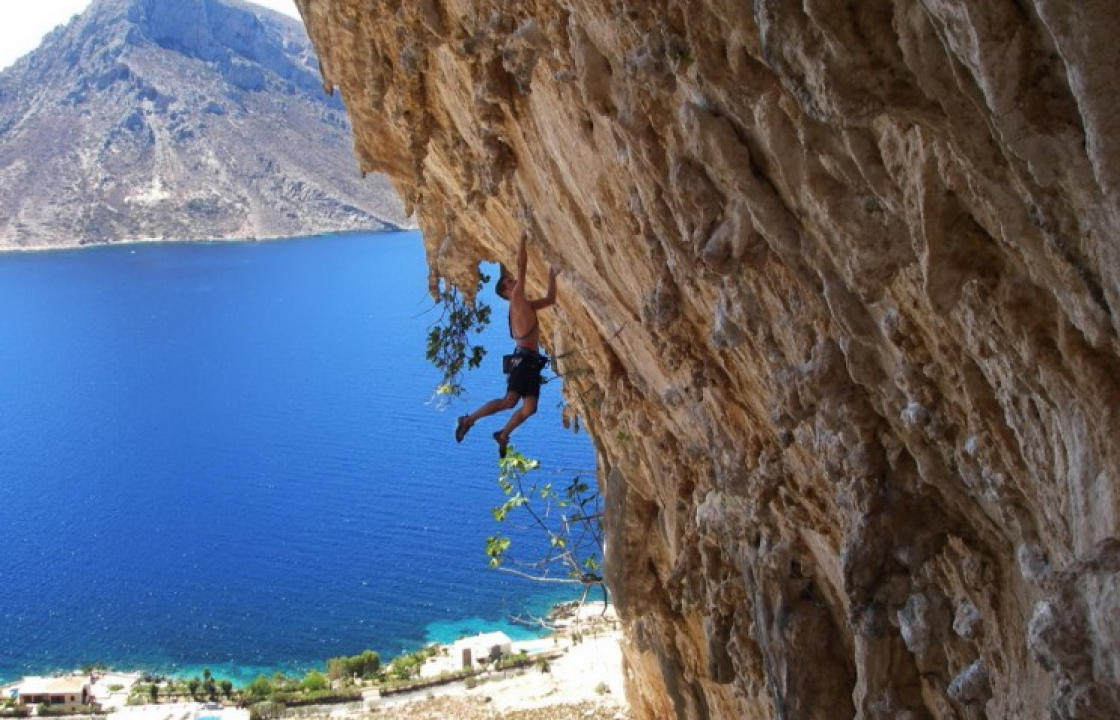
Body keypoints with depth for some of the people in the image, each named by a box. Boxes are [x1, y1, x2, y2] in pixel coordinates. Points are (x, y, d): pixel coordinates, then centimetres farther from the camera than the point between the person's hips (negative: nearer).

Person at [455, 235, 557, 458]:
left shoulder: (526, 305, 22)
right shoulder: (516, 299, -1)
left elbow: (550, 299, 33)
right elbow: (522, 264, -6)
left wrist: (552, 274, 29)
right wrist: (523, 238, 0)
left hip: (532, 360, 9)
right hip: (523, 358, -9)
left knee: (529, 408, 0)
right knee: (510, 401, -19)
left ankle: (503, 435, 16)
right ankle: (469, 420, -8)